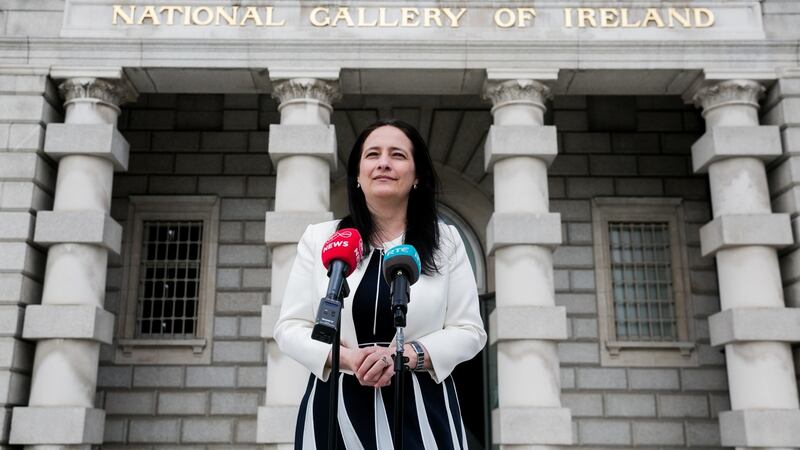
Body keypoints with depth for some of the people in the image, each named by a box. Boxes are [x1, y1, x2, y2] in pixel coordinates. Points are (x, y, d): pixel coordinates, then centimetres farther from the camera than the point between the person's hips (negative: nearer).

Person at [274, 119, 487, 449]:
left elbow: (469, 331, 1)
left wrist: (408, 355, -15)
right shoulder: (318, 239, 4)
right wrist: (346, 358, -14)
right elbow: (289, 327, 3)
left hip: (421, 411, 0)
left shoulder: (446, 242, 4)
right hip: (336, 409, 1)